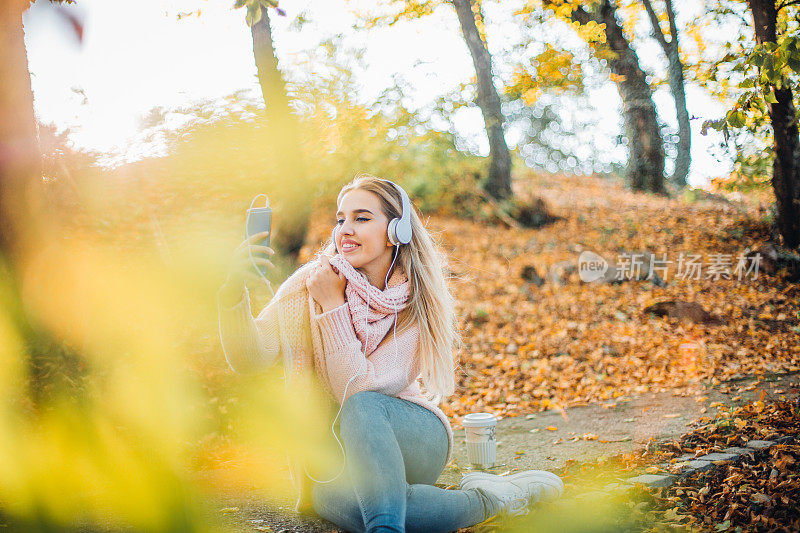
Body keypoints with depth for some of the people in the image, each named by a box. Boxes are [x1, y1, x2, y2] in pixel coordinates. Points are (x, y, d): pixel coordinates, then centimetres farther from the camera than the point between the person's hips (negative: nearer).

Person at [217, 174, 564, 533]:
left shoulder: (417, 305, -10)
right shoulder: (309, 282, -5)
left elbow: (359, 390, -20)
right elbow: (249, 359, -15)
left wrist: (333, 305, -20)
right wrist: (235, 289, -31)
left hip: (414, 440, 0)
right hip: (333, 459, 1)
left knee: (361, 407, -35)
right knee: (333, 498, -35)